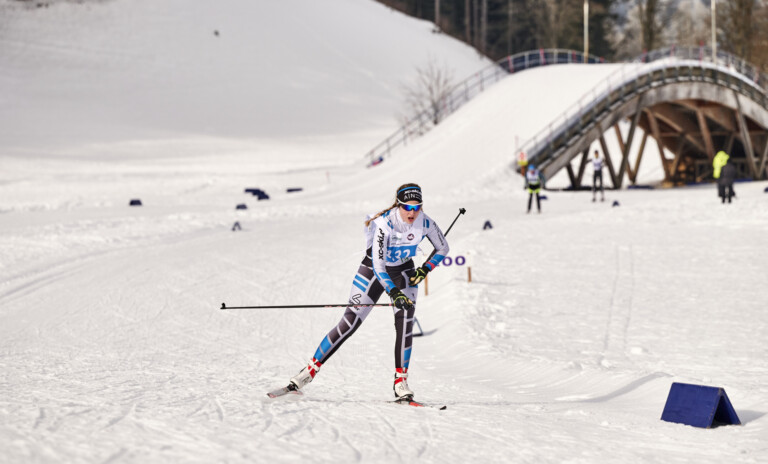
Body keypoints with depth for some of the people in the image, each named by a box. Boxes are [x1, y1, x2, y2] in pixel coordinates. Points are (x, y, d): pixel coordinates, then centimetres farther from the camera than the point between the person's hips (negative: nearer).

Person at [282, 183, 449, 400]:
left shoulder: (425, 223, -19)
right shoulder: (384, 224, -31)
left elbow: (442, 248, 1)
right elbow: (378, 265, -35)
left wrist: (425, 270, -12)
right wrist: (395, 293, -46)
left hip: (403, 272, 3)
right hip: (374, 270, -3)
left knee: (405, 323, -17)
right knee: (349, 324, -8)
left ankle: (400, 381, -8)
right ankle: (311, 369, 0)